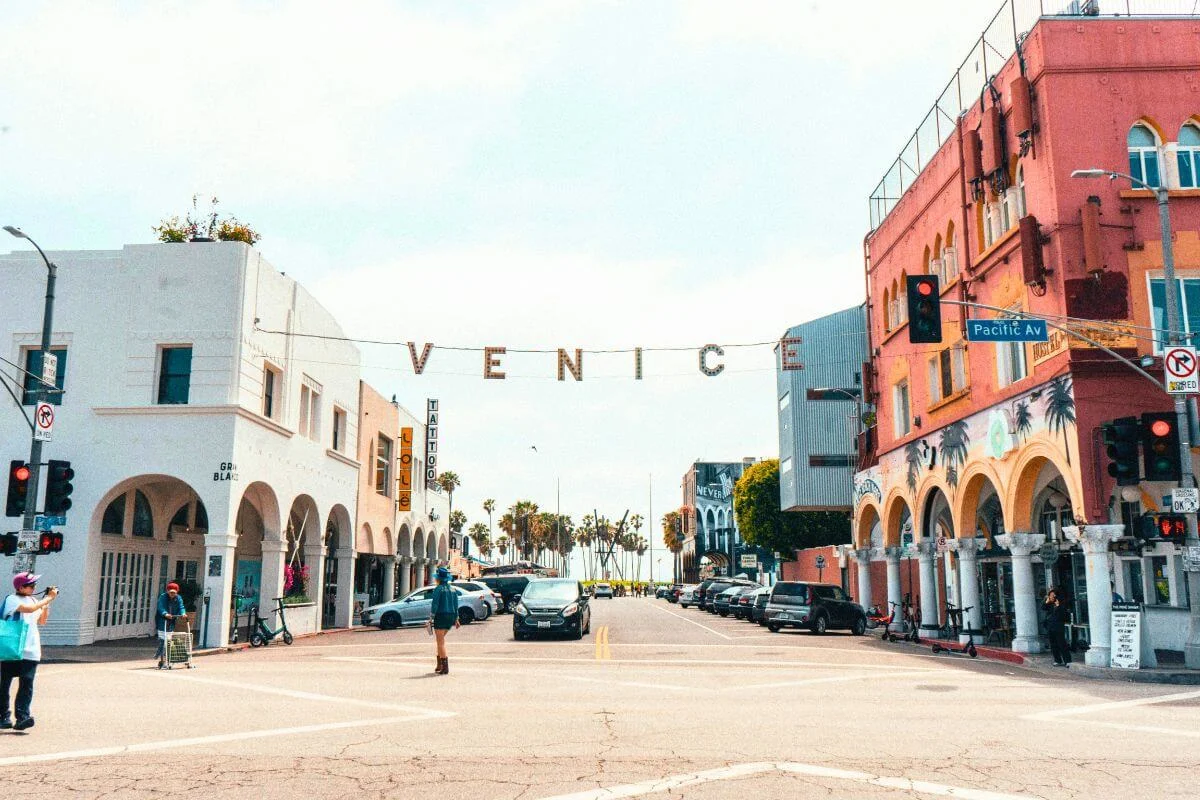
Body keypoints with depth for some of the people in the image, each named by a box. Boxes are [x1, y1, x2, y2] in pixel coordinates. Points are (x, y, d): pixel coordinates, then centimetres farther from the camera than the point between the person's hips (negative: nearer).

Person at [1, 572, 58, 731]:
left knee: (26, 684, -6)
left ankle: (22, 716, -12)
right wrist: (49, 598, -16)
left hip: (30, 651, 4)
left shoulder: (33, 600, 14)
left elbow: (41, 621, 17)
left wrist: (47, 603, 5)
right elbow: (29, 609, -22)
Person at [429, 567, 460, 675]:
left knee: (441, 642, -3)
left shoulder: (438, 589, -10)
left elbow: (435, 604, -14)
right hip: (450, 616, 7)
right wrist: (456, 619, 18)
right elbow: (456, 605, 13)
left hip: (440, 616, -7)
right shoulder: (453, 589, 11)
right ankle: (439, 665, 20)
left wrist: (431, 618, -12)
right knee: (440, 640, 20)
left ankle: (445, 668, -8)